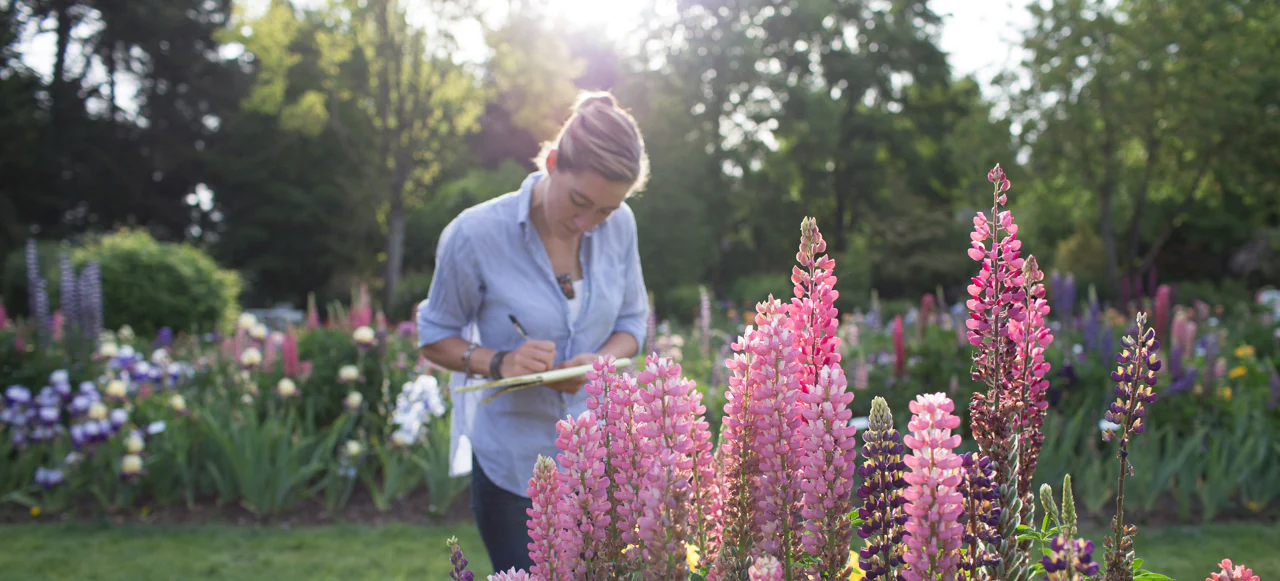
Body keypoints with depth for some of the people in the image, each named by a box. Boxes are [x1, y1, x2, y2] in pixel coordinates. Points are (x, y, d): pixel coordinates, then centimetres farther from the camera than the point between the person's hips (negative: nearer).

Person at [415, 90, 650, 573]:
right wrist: (498, 362, -23)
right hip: (513, 465, -3)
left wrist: (600, 361, -15)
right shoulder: (476, 234, -17)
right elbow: (434, 337, -4)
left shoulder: (619, 226, -5)